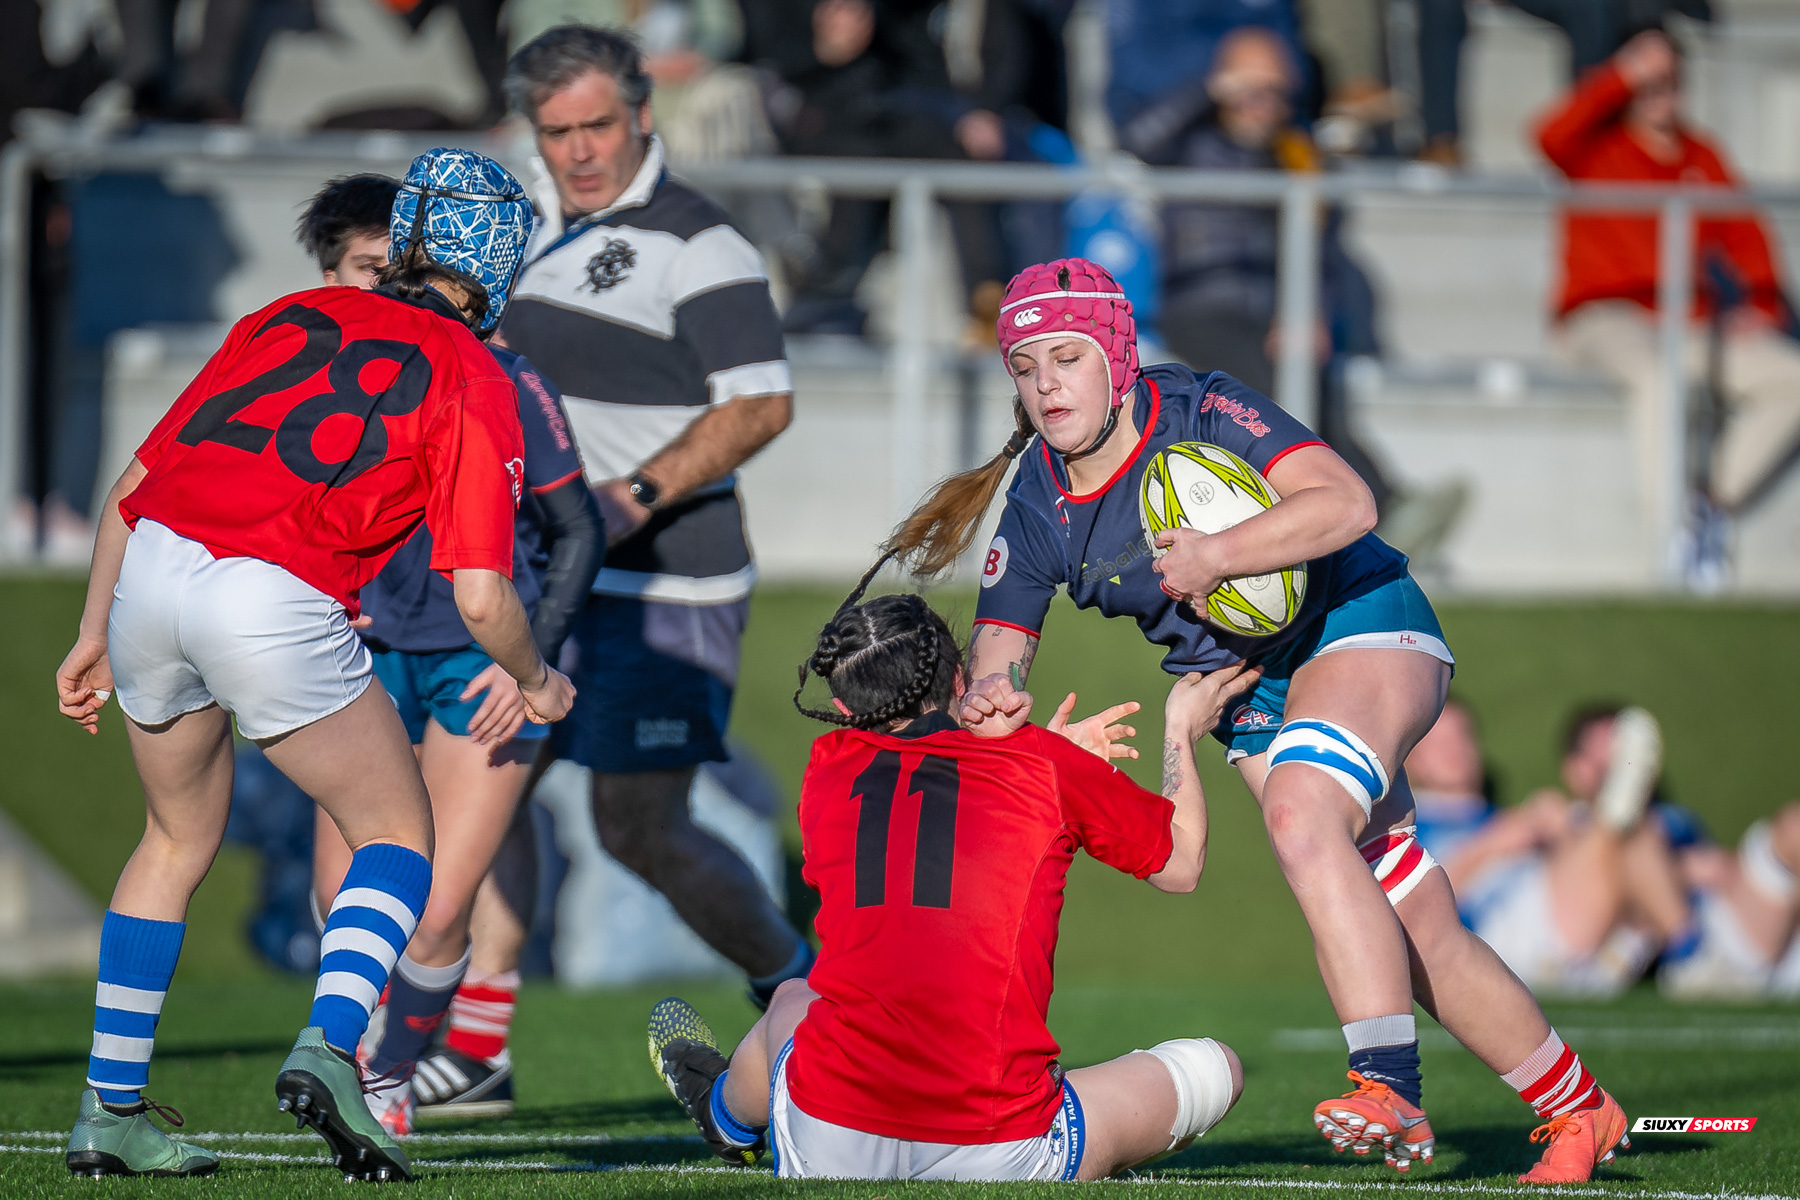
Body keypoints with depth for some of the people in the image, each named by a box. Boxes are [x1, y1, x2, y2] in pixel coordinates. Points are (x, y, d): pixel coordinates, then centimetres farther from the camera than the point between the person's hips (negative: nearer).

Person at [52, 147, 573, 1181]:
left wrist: (95, 633, 28)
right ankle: (329, 1048, -11)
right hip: (273, 603, -5)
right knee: (398, 834, 13)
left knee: (183, 838, 26)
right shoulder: (473, 383, 6)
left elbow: (133, 484, 20)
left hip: (148, 568, 5)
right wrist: (539, 684, 19)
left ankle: (111, 1107, 25)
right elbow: (482, 599, -2)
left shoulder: (295, 315, 21)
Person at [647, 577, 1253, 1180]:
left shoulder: (828, 768, 10)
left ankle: (727, 1114, 67)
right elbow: (1181, 864, 20)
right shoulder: (1044, 764, 3)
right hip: (995, 1150, -3)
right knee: (1214, 1065, 18)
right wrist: (1181, 729, 38)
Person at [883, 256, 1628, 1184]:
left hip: (1360, 627, -6)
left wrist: (1217, 557, -41)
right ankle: (1577, 1109, 16)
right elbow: (994, 657, -2)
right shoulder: (1036, 507, -3)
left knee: (1300, 817, -34)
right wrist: (989, 700, -26)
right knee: (1419, 936, 1)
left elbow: (1346, 503, -30)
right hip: (1247, 692, 6)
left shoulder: (1200, 413, -19)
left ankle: (1390, 1091, -36)